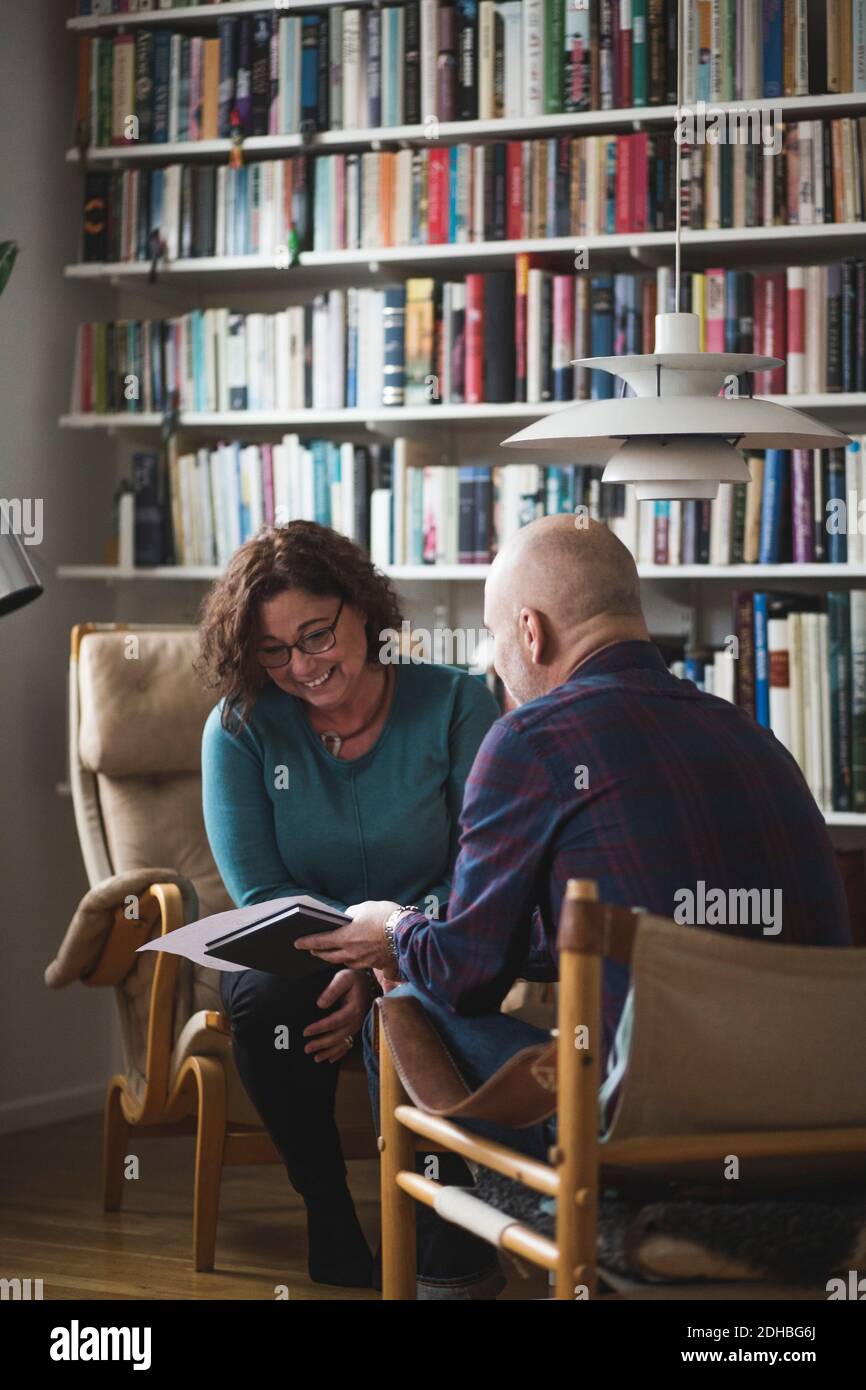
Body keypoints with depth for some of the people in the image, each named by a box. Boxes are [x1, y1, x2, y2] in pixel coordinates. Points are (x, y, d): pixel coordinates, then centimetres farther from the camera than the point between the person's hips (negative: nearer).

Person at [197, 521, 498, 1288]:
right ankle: (330, 1217, -12)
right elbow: (260, 894, -5)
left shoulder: (457, 705, -6)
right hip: (296, 951, 2)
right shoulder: (239, 728, -3)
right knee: (265, 1000, -33)